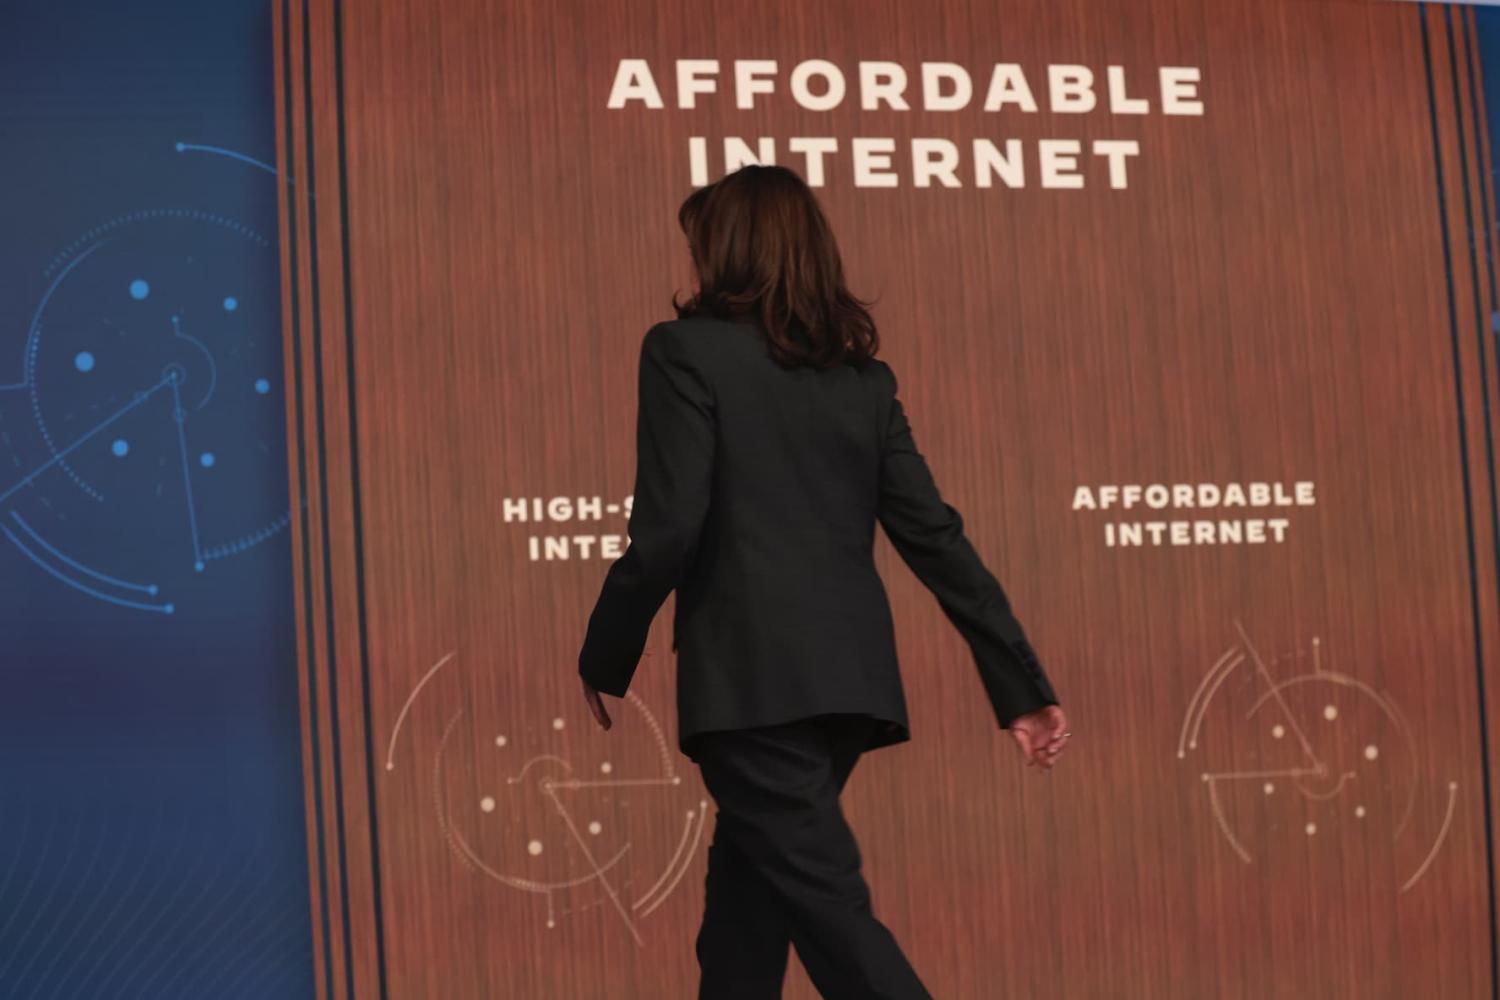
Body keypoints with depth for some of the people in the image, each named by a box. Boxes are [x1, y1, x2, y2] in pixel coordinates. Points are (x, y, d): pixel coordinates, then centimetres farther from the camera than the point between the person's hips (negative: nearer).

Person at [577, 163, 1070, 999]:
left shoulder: (687, 350, -3)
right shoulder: (862, 374, 14)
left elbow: (668, 531, -11)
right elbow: (937, 538, 8)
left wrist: (605, 661, 2)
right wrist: (1024, 688, 8)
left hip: (752, 677, -7)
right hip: (851, 675, 7)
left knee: (828, 905, -7)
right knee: (747, 906, 19)